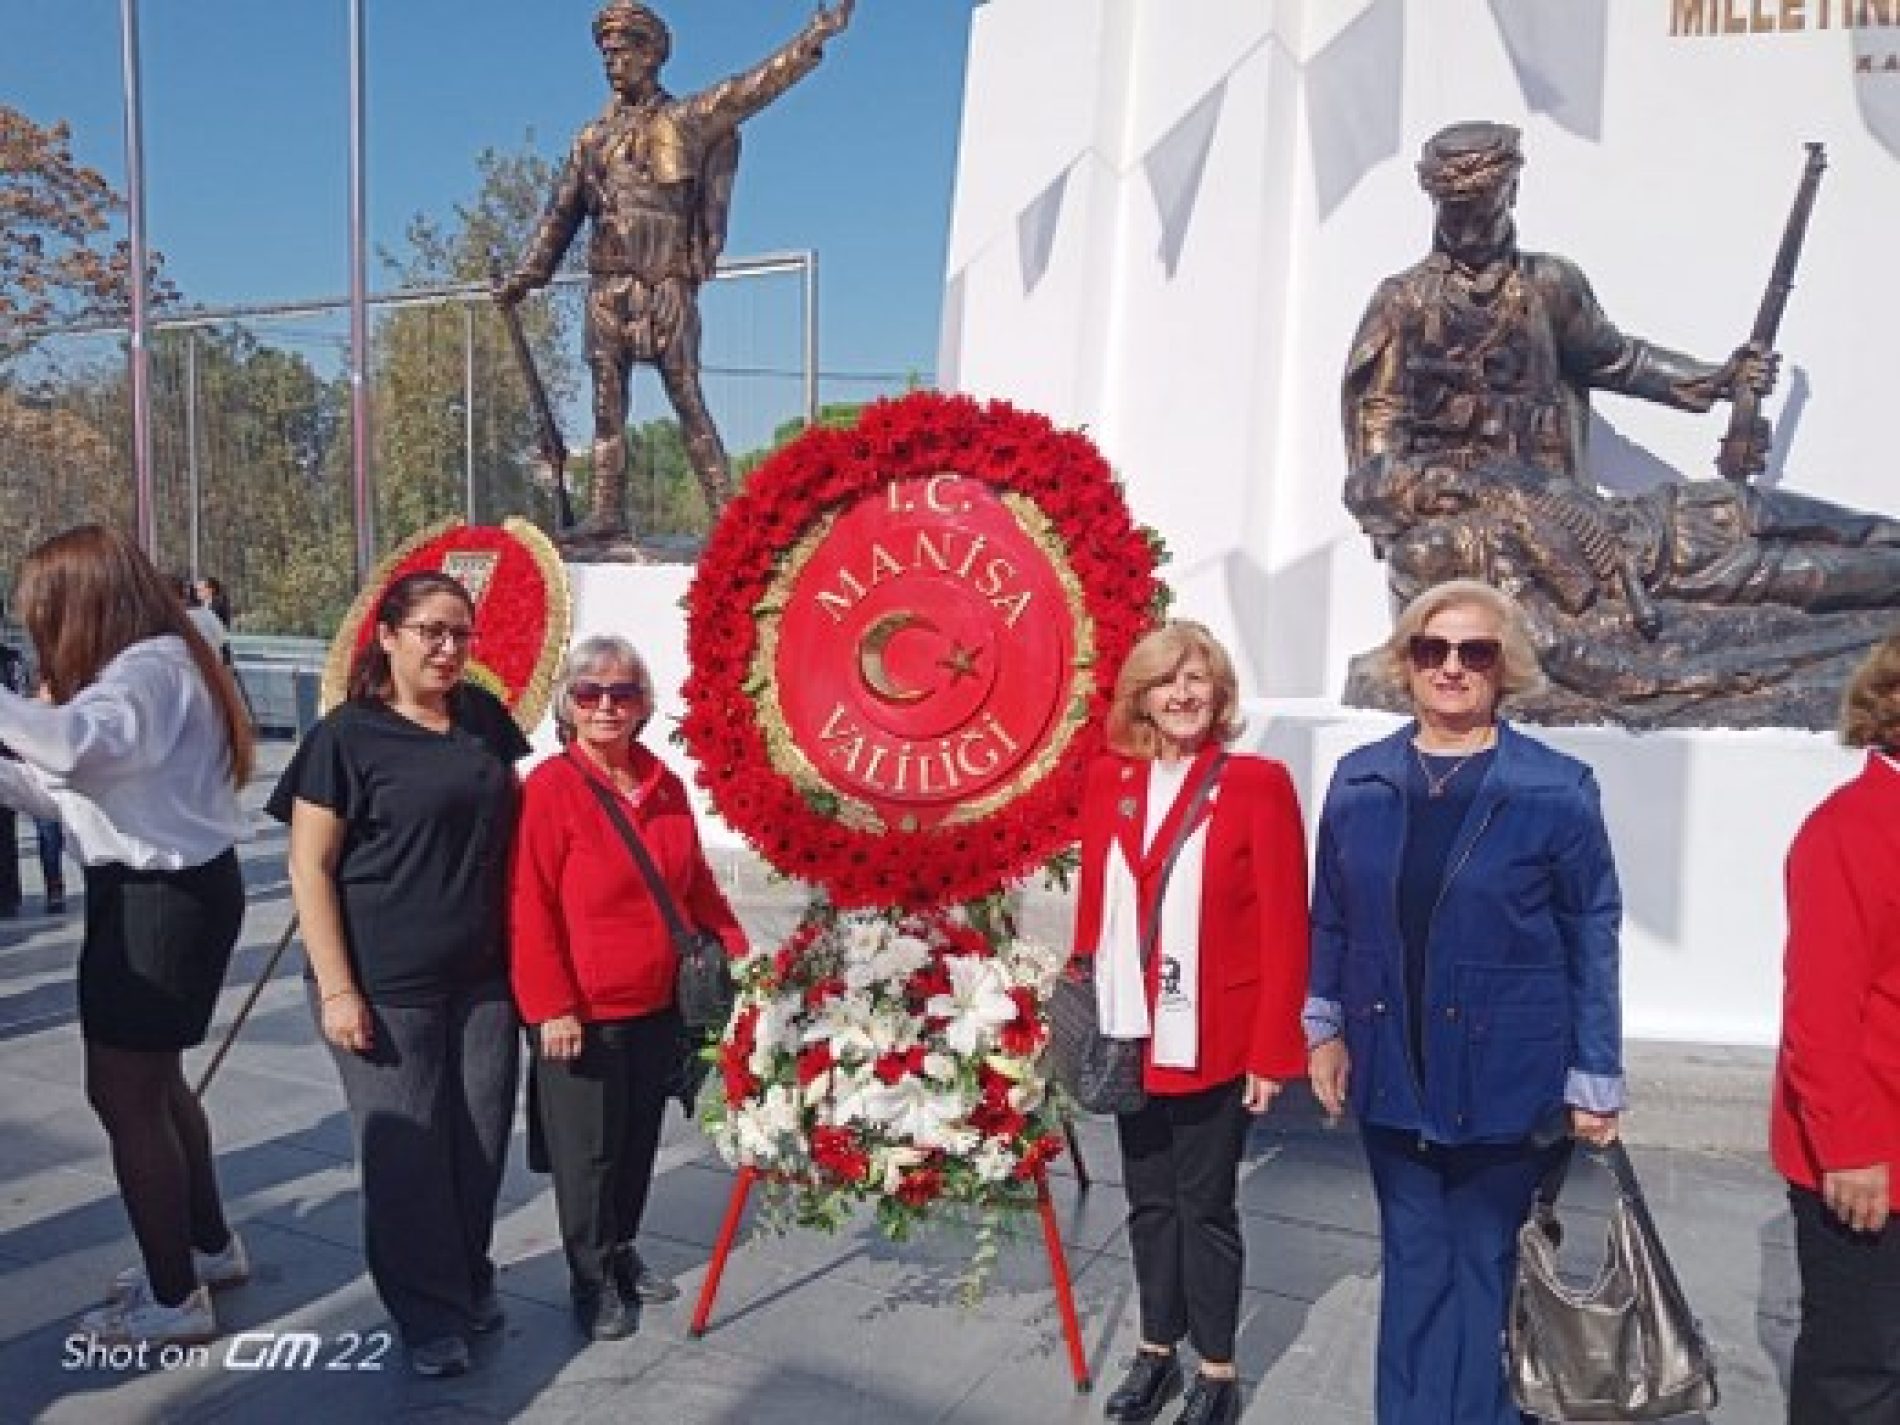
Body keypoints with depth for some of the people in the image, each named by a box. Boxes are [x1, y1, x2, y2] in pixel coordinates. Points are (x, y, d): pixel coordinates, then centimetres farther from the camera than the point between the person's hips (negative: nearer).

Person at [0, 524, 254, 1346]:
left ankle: (175, 1301, 11)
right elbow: (76, 786, 13)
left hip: (163, 897, -11)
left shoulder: (150, 668, -18)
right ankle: (209, 1245, 39)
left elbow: (75, 741, -39)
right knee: (150, 1081, 22)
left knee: (123, 1094, -1)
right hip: (161, 890, 11)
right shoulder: (147, 666, 14)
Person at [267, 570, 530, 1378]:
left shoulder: (483, 716, 7)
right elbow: (309, 866, -8)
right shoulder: (348, 735, -8)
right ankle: (430, 1317, 23)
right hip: (388, 985, -4)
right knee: (407, 1151, 4)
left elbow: (515, 812, 19)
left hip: (483, 974, 5)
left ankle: (471, 1278, 35)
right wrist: (336, 988, -12)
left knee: (482, 1138, 11)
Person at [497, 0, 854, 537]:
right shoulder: (592, 138, 18)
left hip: (667, 290, -5)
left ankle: (726, 513, -7)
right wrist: (525, 278, 23)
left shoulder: (688, 120, 5)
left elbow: (755, 86, -3)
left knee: (689, 404, -8)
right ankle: (606, 511, 9)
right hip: (606, 291, 5)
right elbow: (561, 215, 23)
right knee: (607, 407, 4)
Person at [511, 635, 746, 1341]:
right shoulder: (550, 787, -13)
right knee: (588, 1151, 8)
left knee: (639, 1139, 18)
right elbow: (531, 907, -15)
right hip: (583, 1014, -6)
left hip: (660, 1004, 6)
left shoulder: (664, 785, 6)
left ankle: (622, 1251, 39)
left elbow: (696, 882, 16)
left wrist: (736, 949, 6)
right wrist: (552, 1006, -16)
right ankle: (592, 1279, 27)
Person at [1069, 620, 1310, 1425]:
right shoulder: (1110, 780, 4)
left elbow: (1285, 928, -9)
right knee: (1149, 1200, 16)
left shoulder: (1257, 783, -9)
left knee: (1206, 1204, 9)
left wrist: (1272, 1049, -12)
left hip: (1214, 1041, -4)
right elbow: (1092, 907, 8)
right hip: (1129, 1035, 4)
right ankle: (1156, 1353, 34)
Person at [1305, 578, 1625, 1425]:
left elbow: (1593, 941, -5)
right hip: (1391, 1072, 3)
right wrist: (1324, 1029, 6)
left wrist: (1595, 1081, -5)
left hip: (1503, 1078, -3)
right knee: (1413, 1265, 16)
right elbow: (1329, 919, 8)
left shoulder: (1557, 791, -9)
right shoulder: (1359, 782, 1)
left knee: (1484, 1268, 13)